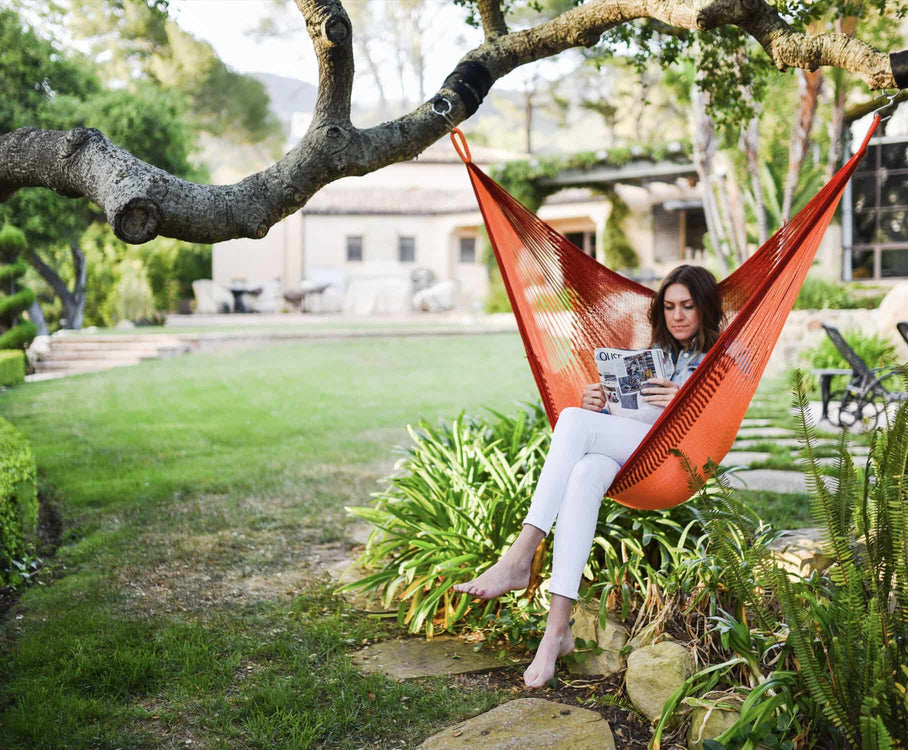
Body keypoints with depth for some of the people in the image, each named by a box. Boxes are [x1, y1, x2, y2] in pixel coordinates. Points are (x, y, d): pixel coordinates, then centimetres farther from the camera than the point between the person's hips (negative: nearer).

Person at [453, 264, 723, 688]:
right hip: (626, 454, 5)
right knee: (586, 472, -34)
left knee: (574, 420, -29)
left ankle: (519, 559, -39)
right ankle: (558, 627, -44)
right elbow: (623, 413, 26)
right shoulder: (653, 355, 33)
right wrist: (599, 404, 4)